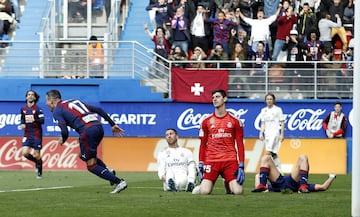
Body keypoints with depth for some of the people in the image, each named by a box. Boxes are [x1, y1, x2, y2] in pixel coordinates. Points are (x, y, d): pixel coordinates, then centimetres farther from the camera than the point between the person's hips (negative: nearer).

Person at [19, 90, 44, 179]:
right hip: (27, 134, 4)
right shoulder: (23, 109, 8)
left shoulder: (37, 109, -7)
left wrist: (34, 120, -33)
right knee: (25, 153, -9)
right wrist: (22, 125, -1)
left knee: (36, 155, -2)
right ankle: (37, 162, 21)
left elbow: (42, 120, -15)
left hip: (36, 135, -4)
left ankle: (40, 173, 16)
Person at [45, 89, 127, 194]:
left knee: (91, 166, 3)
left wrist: (62, 140, 16)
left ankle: (119, 182, -8)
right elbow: (98, 110, 20)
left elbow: (65, 131, -8)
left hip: (87, 130, -8)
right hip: (99, 126, 8)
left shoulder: (57, 111, 6)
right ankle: (108, 171, 8)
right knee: (82, 155, 27)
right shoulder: (74, 101, 27)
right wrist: (113, 124, 21)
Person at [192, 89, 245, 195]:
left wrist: (241, 166, -2)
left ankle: (228, 184, 19)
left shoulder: (235, 121, 6)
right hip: (211, 161, 0)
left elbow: (240, 145, 6)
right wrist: (201, 164, 3)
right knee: (204, 192, -18)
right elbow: (203, 145, 12)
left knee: (238, 192, -16)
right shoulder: (206, 121, 9)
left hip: (230, 161, 0)